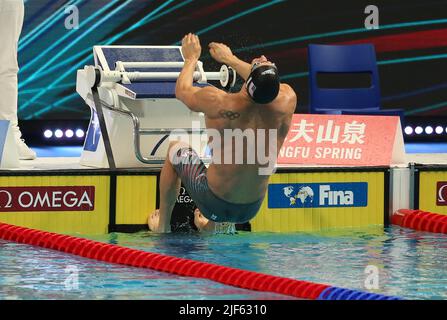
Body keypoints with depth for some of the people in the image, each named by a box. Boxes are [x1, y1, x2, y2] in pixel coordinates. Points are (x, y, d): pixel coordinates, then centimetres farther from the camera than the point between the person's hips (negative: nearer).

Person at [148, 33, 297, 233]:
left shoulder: (217, 104, -26)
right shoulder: (287, 102, -20)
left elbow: (182, 90, -2)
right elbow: (268, 85, 7)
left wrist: (192, 57, 17)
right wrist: (230, 59, 20)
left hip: (214, 205, -3)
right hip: (251, 210, 3)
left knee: (176, 150, 25)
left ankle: (162, 225, 41)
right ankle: (210, 225, 54)